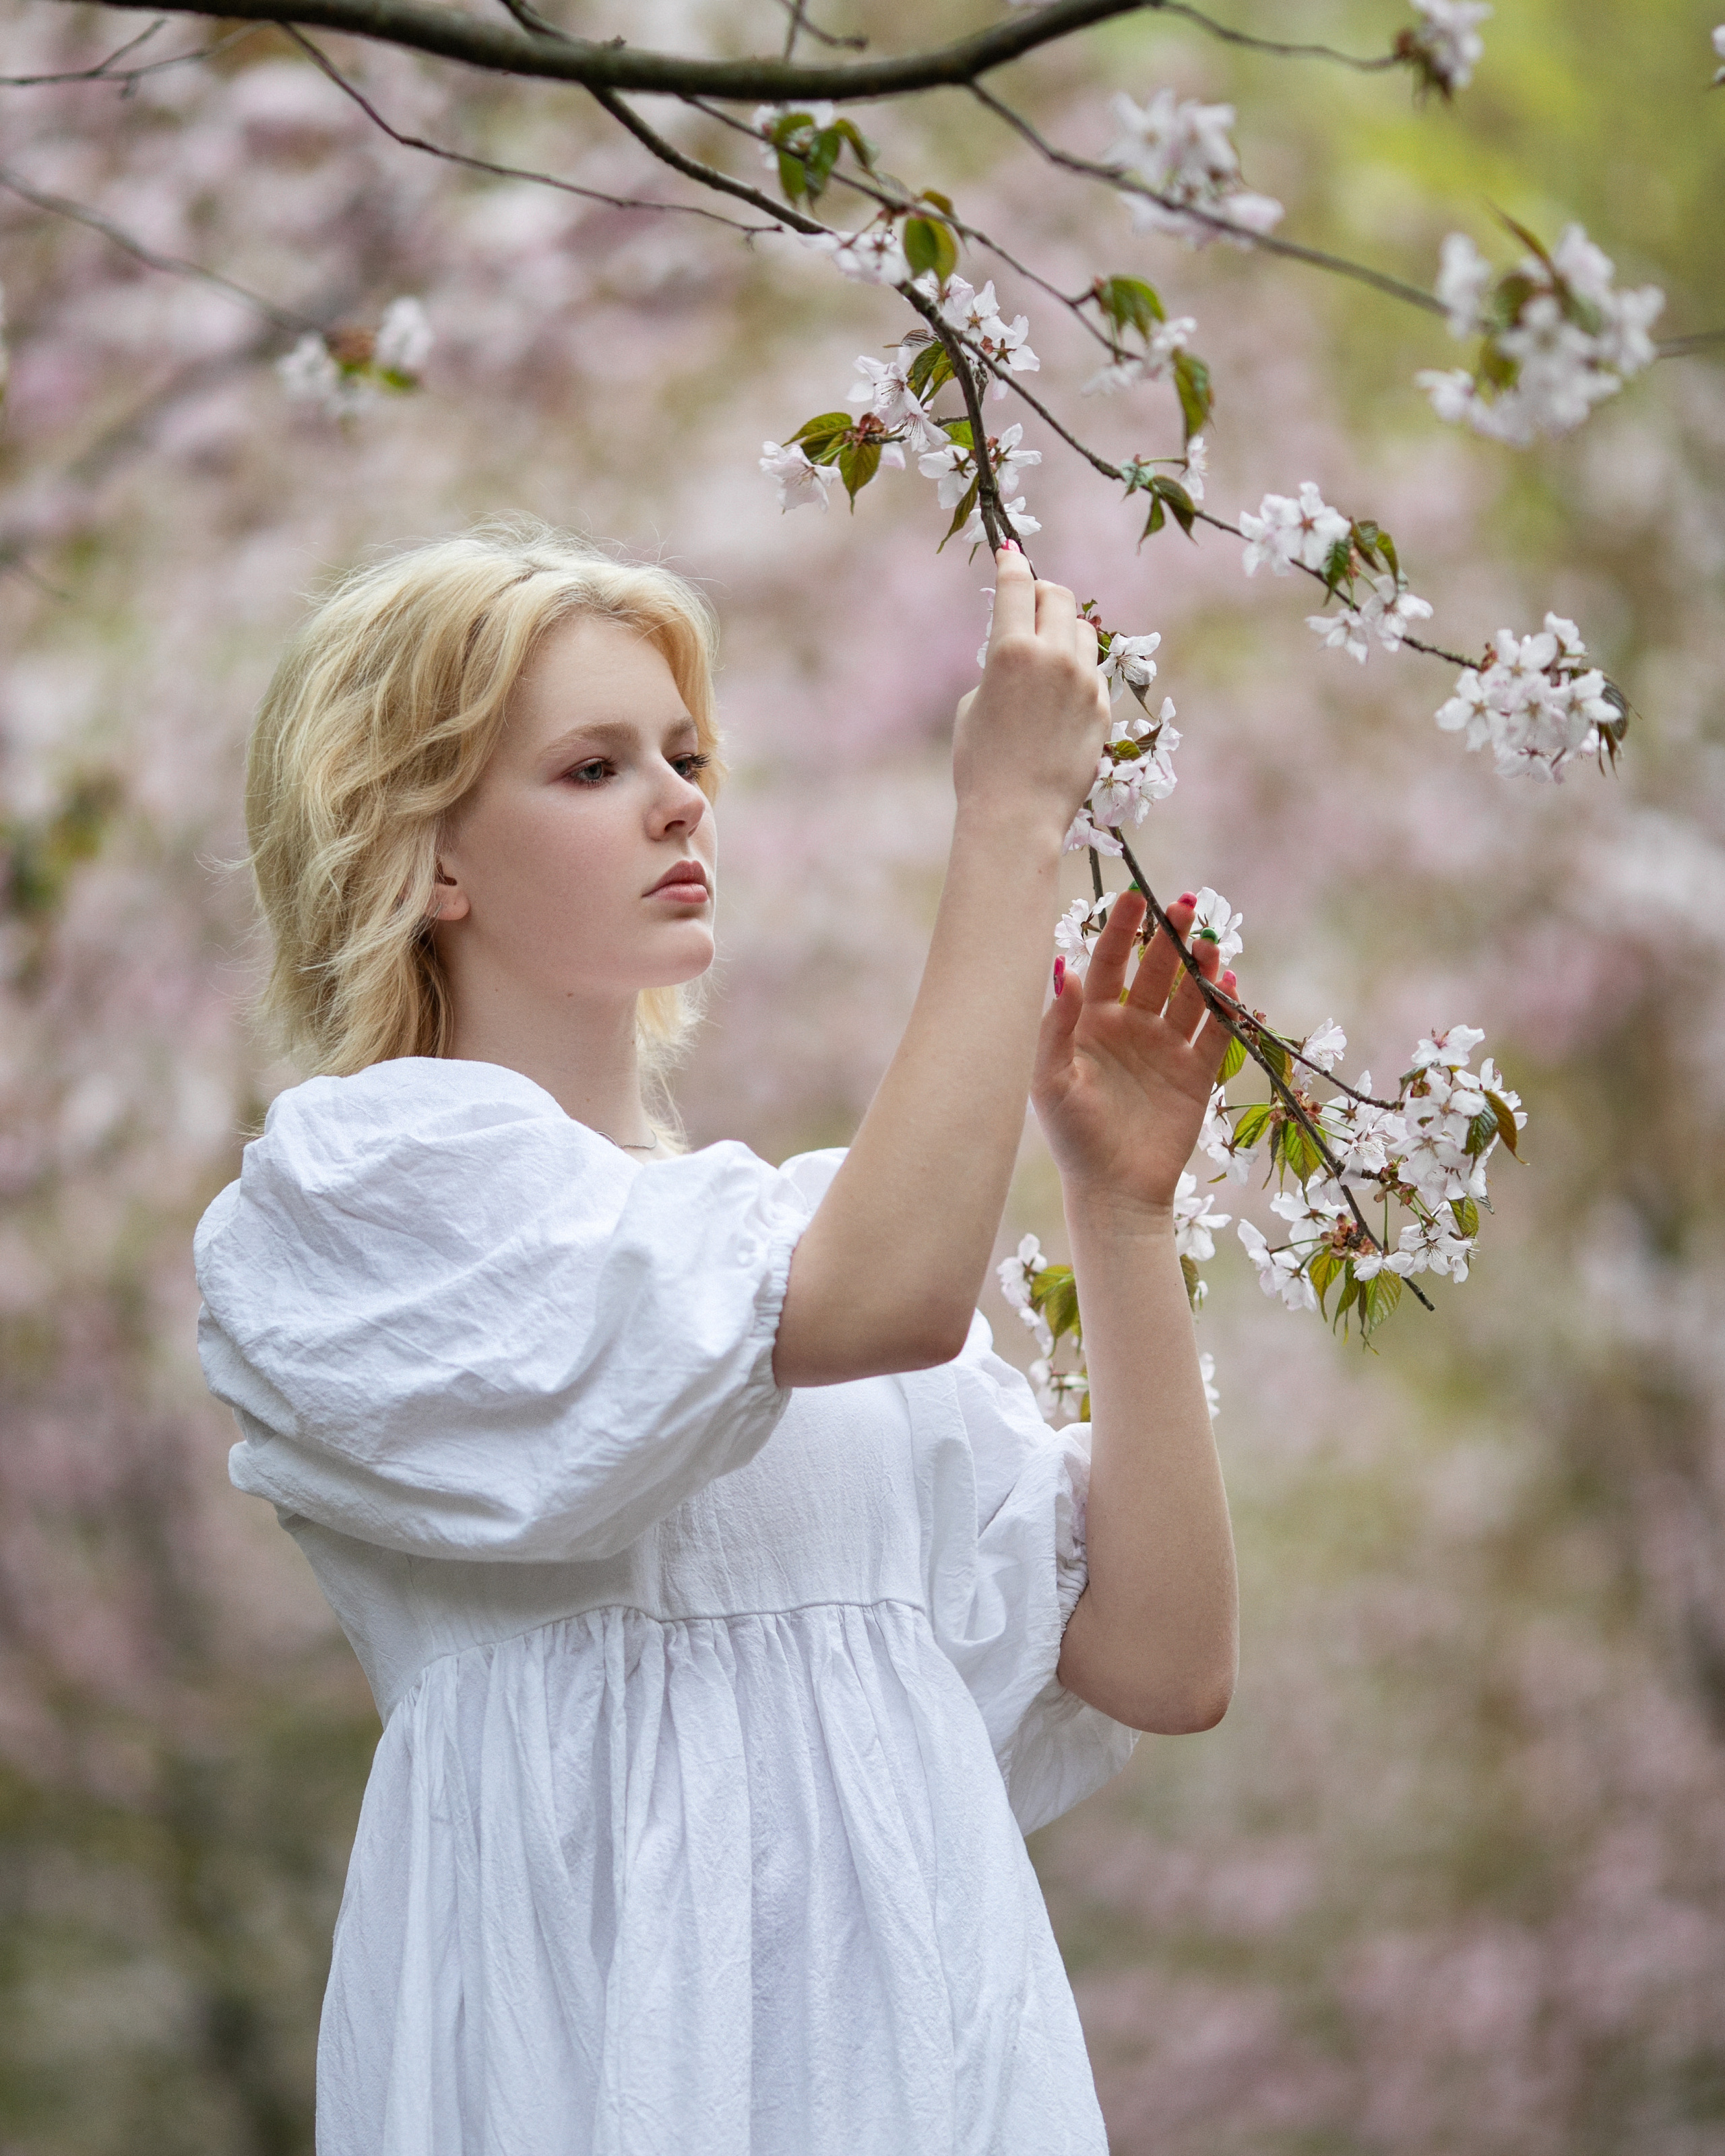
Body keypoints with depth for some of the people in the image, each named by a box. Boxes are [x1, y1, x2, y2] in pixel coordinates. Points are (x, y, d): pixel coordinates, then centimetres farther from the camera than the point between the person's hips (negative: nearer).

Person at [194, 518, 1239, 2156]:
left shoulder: (808, 1210, 14)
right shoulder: (358, 1175, -4)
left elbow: (1163, 1663, 6)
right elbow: (890, 1299, -19)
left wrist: (1120, 1201, 2)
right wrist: (1010, 820, -15)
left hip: (928, 2018, 6)